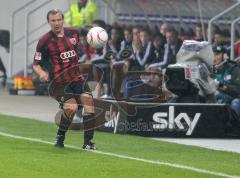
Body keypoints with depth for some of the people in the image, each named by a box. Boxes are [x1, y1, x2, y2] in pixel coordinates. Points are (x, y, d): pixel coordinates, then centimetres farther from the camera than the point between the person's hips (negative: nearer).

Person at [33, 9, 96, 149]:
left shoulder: (74, 33, 4)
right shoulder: (45, 41, -6)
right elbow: (36, 64, 0)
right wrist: (42, 73, -22)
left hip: (77, 78, 4)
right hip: (59, 82, -4)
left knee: (88, 101, -16)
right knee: (72, 107, -23)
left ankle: (88, 142, -11)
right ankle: (60, 138, 2)